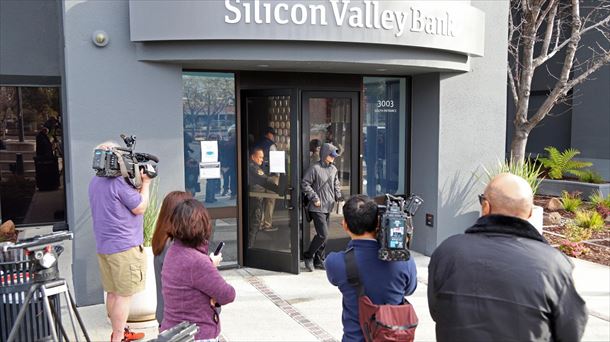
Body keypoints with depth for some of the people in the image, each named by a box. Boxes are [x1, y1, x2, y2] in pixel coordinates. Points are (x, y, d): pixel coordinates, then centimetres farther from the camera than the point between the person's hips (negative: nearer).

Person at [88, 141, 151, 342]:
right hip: (124, 247, -9)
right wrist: (146, 183, -3)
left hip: (103, 246, 9)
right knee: (124, 295, -1)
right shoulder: (118, 182, -19)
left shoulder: (95, 182, 11)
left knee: (112, 293, 17)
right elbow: (140, 208, -13)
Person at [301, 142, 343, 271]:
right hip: (317, 208, -7)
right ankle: (308, 256, 7)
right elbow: (305, 184, -11)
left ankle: (319, 260, 23)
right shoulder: (315, 168, -11)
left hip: (328, 207, 7)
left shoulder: (333, 169, 11)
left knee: (323, 235, 12)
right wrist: (314, 198, -15)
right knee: (323, 234, -12)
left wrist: (338, 195, 6)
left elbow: (336, 184, 23)